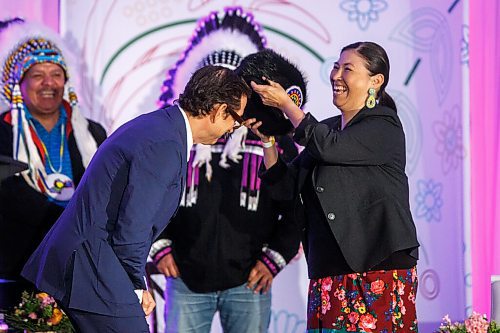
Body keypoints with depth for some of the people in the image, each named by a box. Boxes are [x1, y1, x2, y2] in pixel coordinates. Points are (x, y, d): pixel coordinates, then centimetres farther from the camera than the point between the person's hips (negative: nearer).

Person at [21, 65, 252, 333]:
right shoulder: (165, 145, -19)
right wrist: (137, 287, -6)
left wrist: (137, 285, 14)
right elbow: (131, 228, -20)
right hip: (93, 270, -10)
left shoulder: (156, 125, 14)